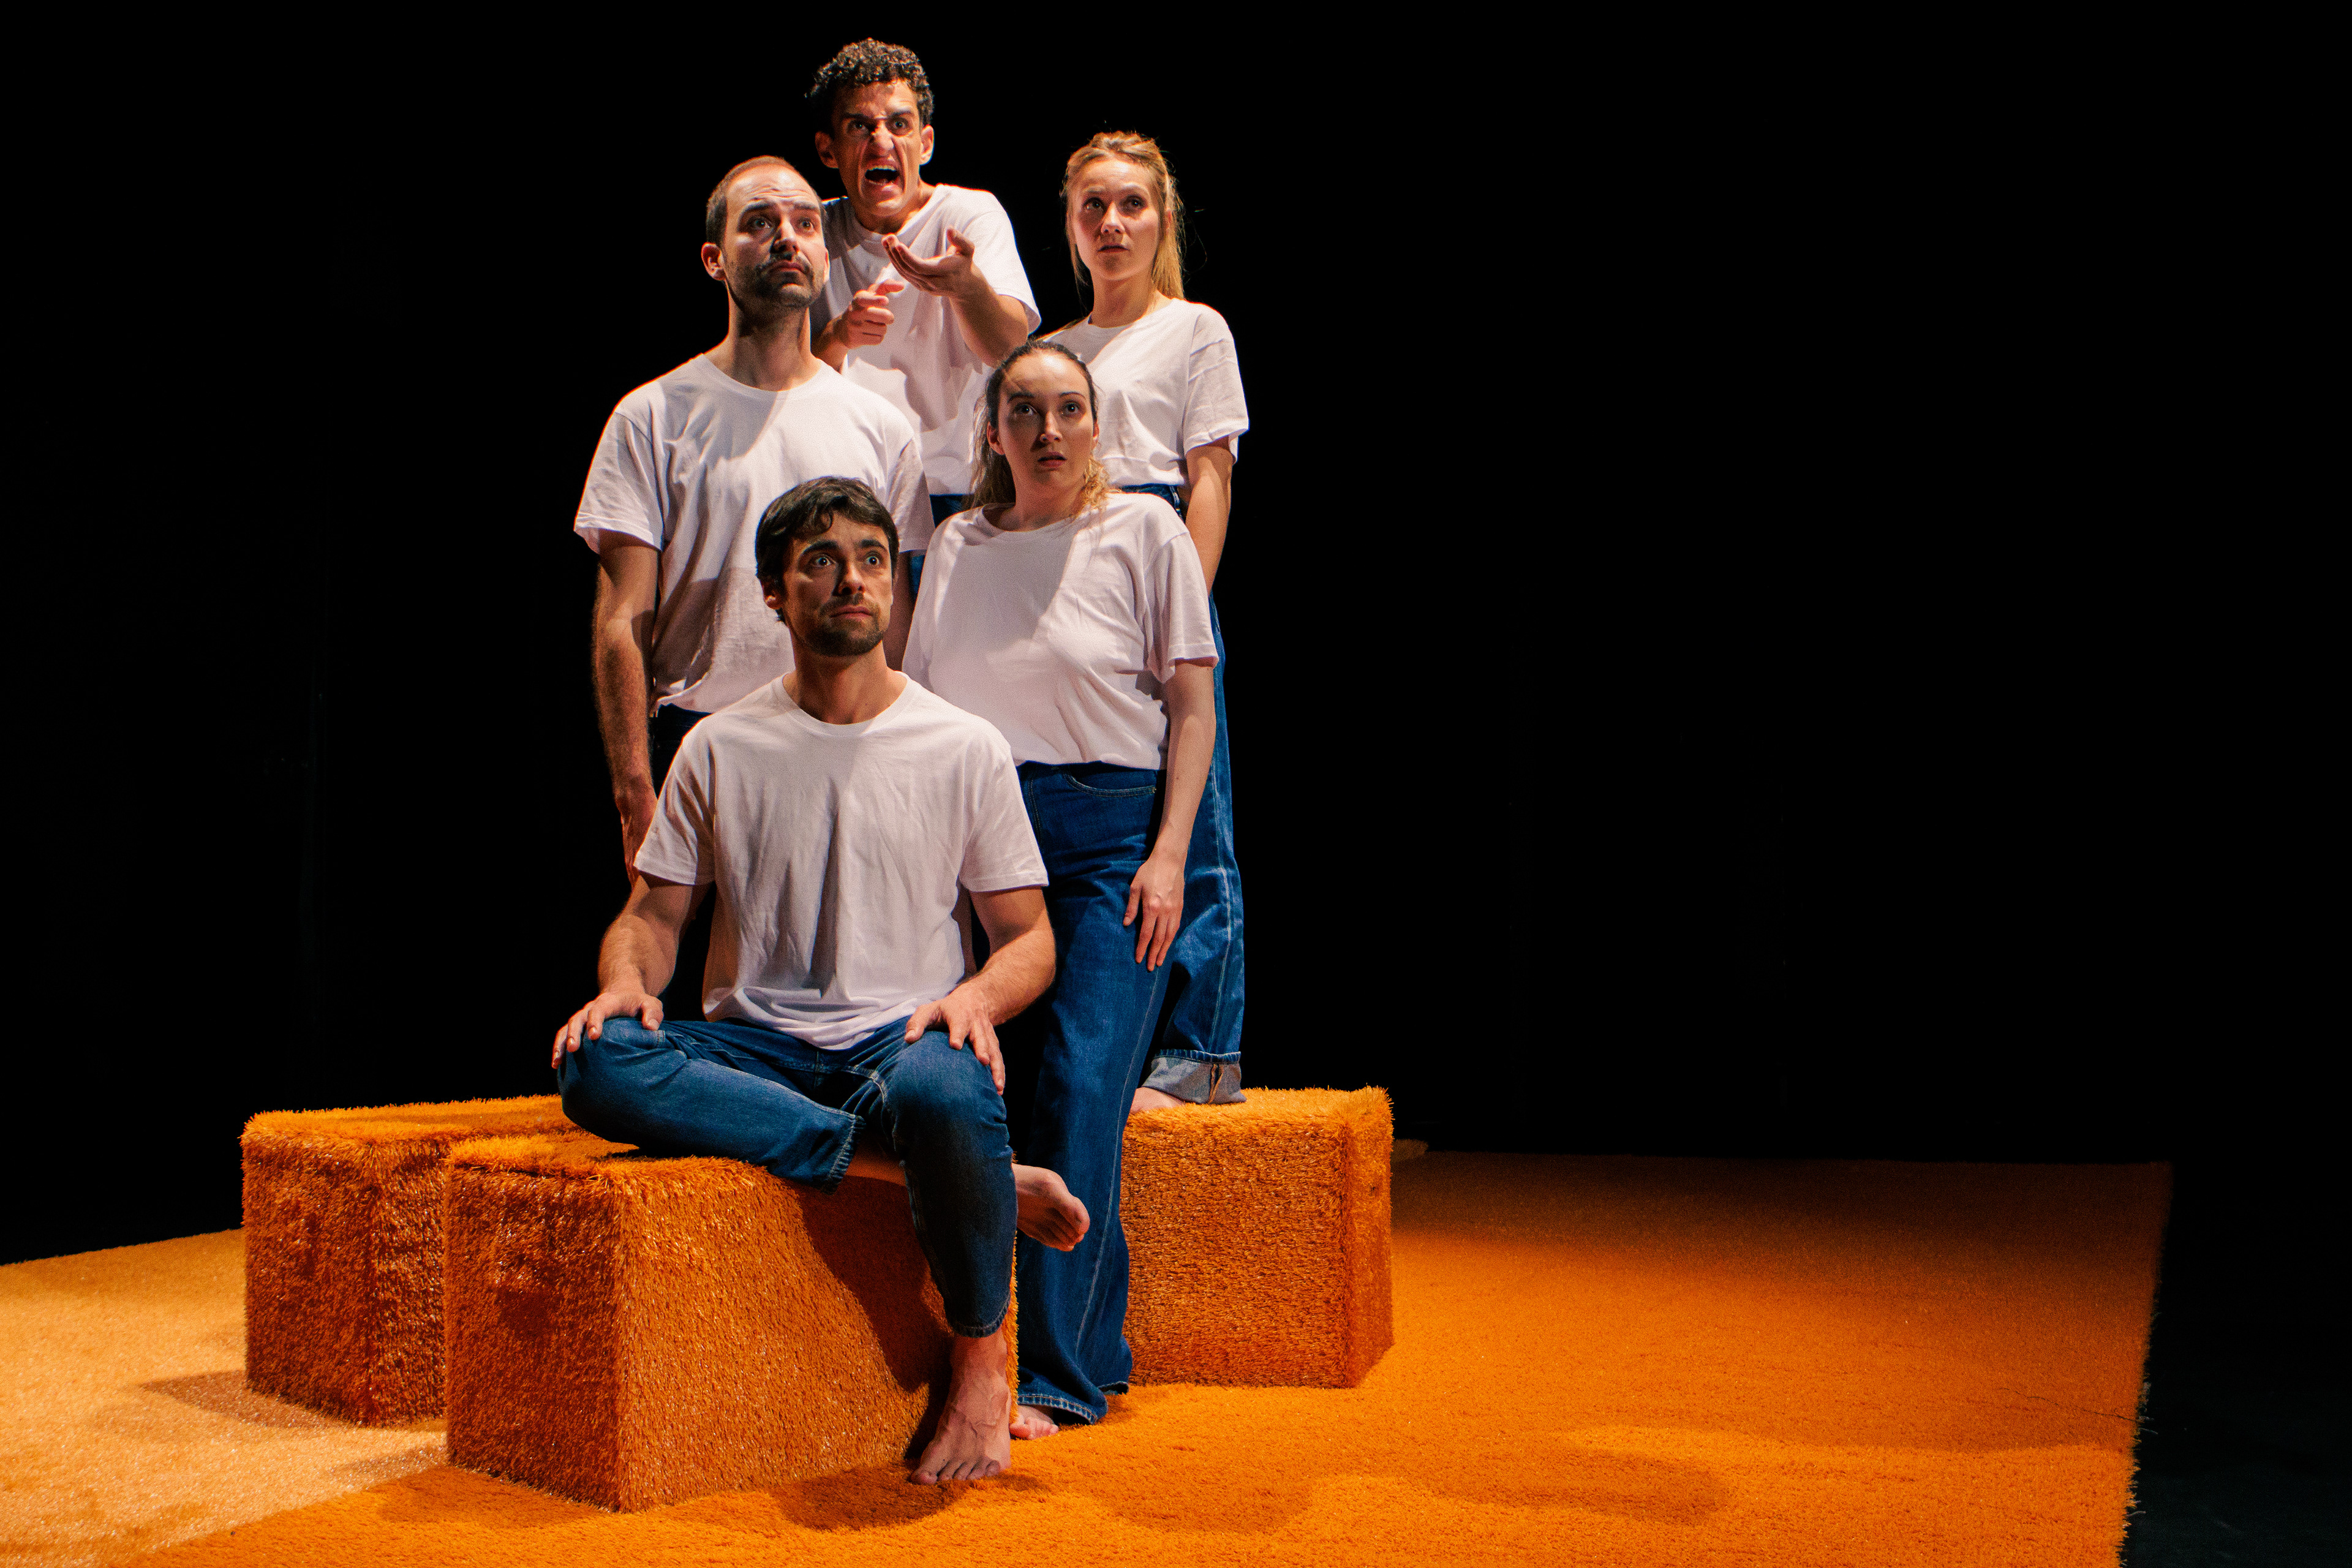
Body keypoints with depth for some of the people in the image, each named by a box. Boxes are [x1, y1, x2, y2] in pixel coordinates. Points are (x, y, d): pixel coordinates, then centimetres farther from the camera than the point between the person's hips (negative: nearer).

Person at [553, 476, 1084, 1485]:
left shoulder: (965, 751, 6)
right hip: (752, 1047, 2)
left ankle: (981, 1364, -13)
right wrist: (625, 980, -12)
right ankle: (947, 1171, -27)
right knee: (597, 1067, -31)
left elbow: (1029, 936, 7)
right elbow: (652, 915, 12)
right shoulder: (719, 750, 9)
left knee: (945, 1094, -40)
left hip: (902, 1036, -2)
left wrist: (976, 998, -16)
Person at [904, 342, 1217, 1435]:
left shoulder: (1144, 530, 3)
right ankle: (1095, 1348, 13)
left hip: (1110, 831, -4)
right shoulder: (958, 546, 13)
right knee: (1000, 1094, -1)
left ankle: (1059, 1371, -7)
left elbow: (1192, 706, 1)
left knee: (1079, 1090, -13)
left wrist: (1169, 855, -8)